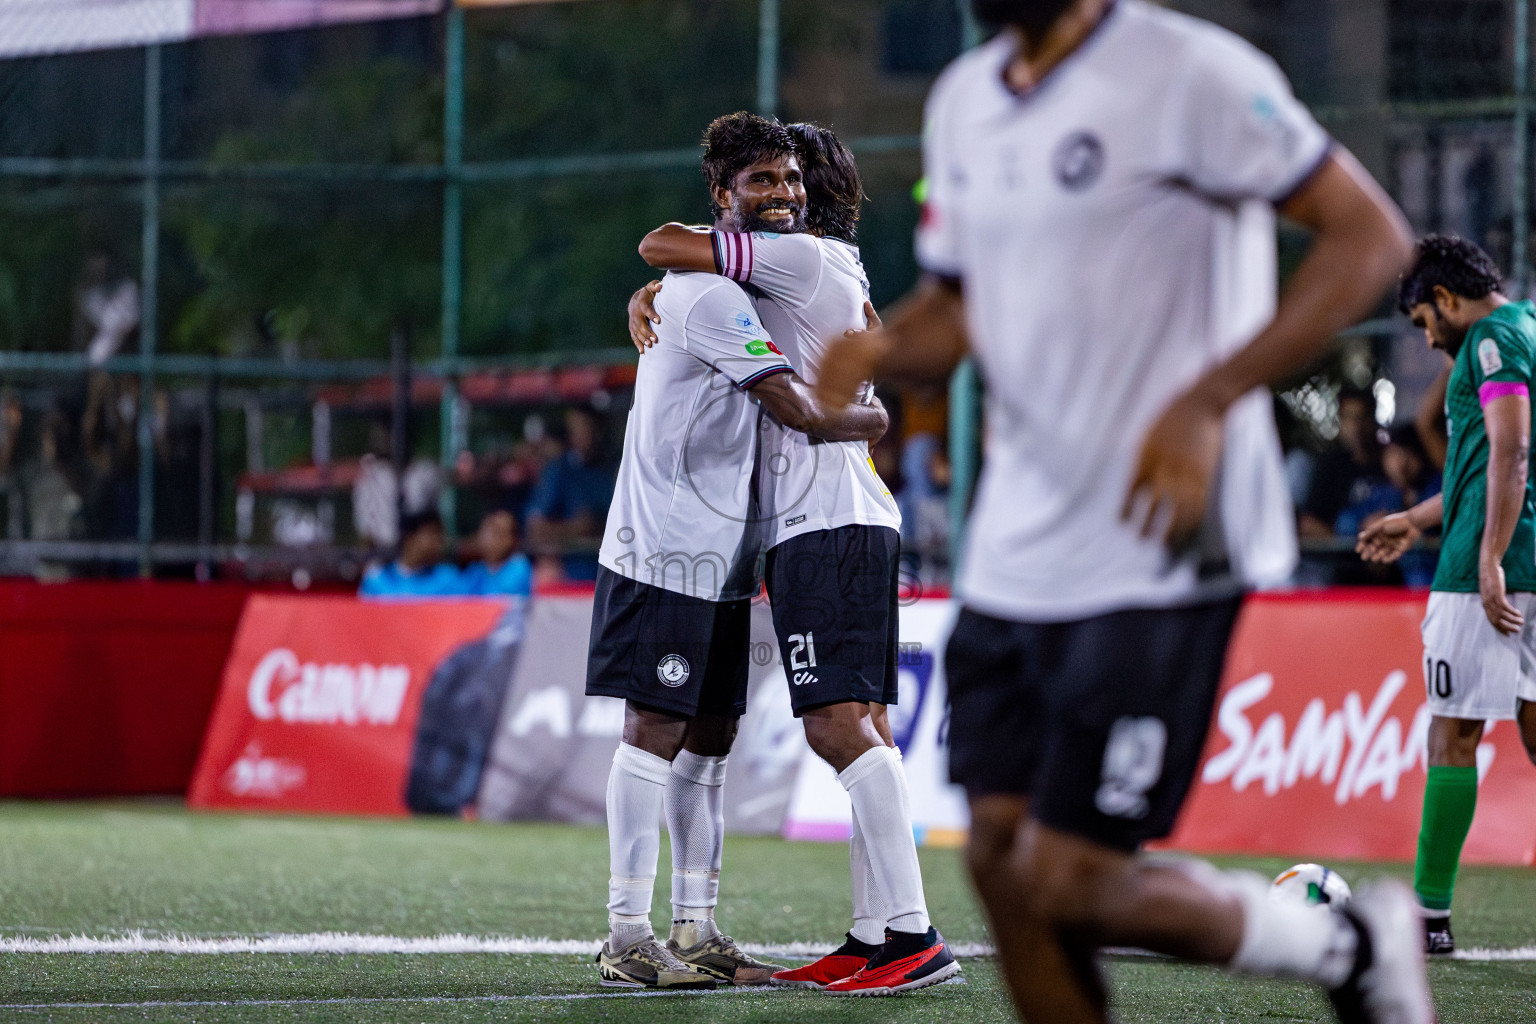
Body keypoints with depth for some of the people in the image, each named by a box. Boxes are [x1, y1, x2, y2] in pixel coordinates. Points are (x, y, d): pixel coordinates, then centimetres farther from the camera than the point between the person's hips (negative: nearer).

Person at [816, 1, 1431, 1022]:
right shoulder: (965, 100, 13)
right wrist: (877, 348, -1)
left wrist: (1207, 404, -22)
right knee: (1003, 866, 4)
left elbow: (1372, 236, -14)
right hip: (1014, 560, 8)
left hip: (1159, 556, -8)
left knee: (1067, 883, -9)